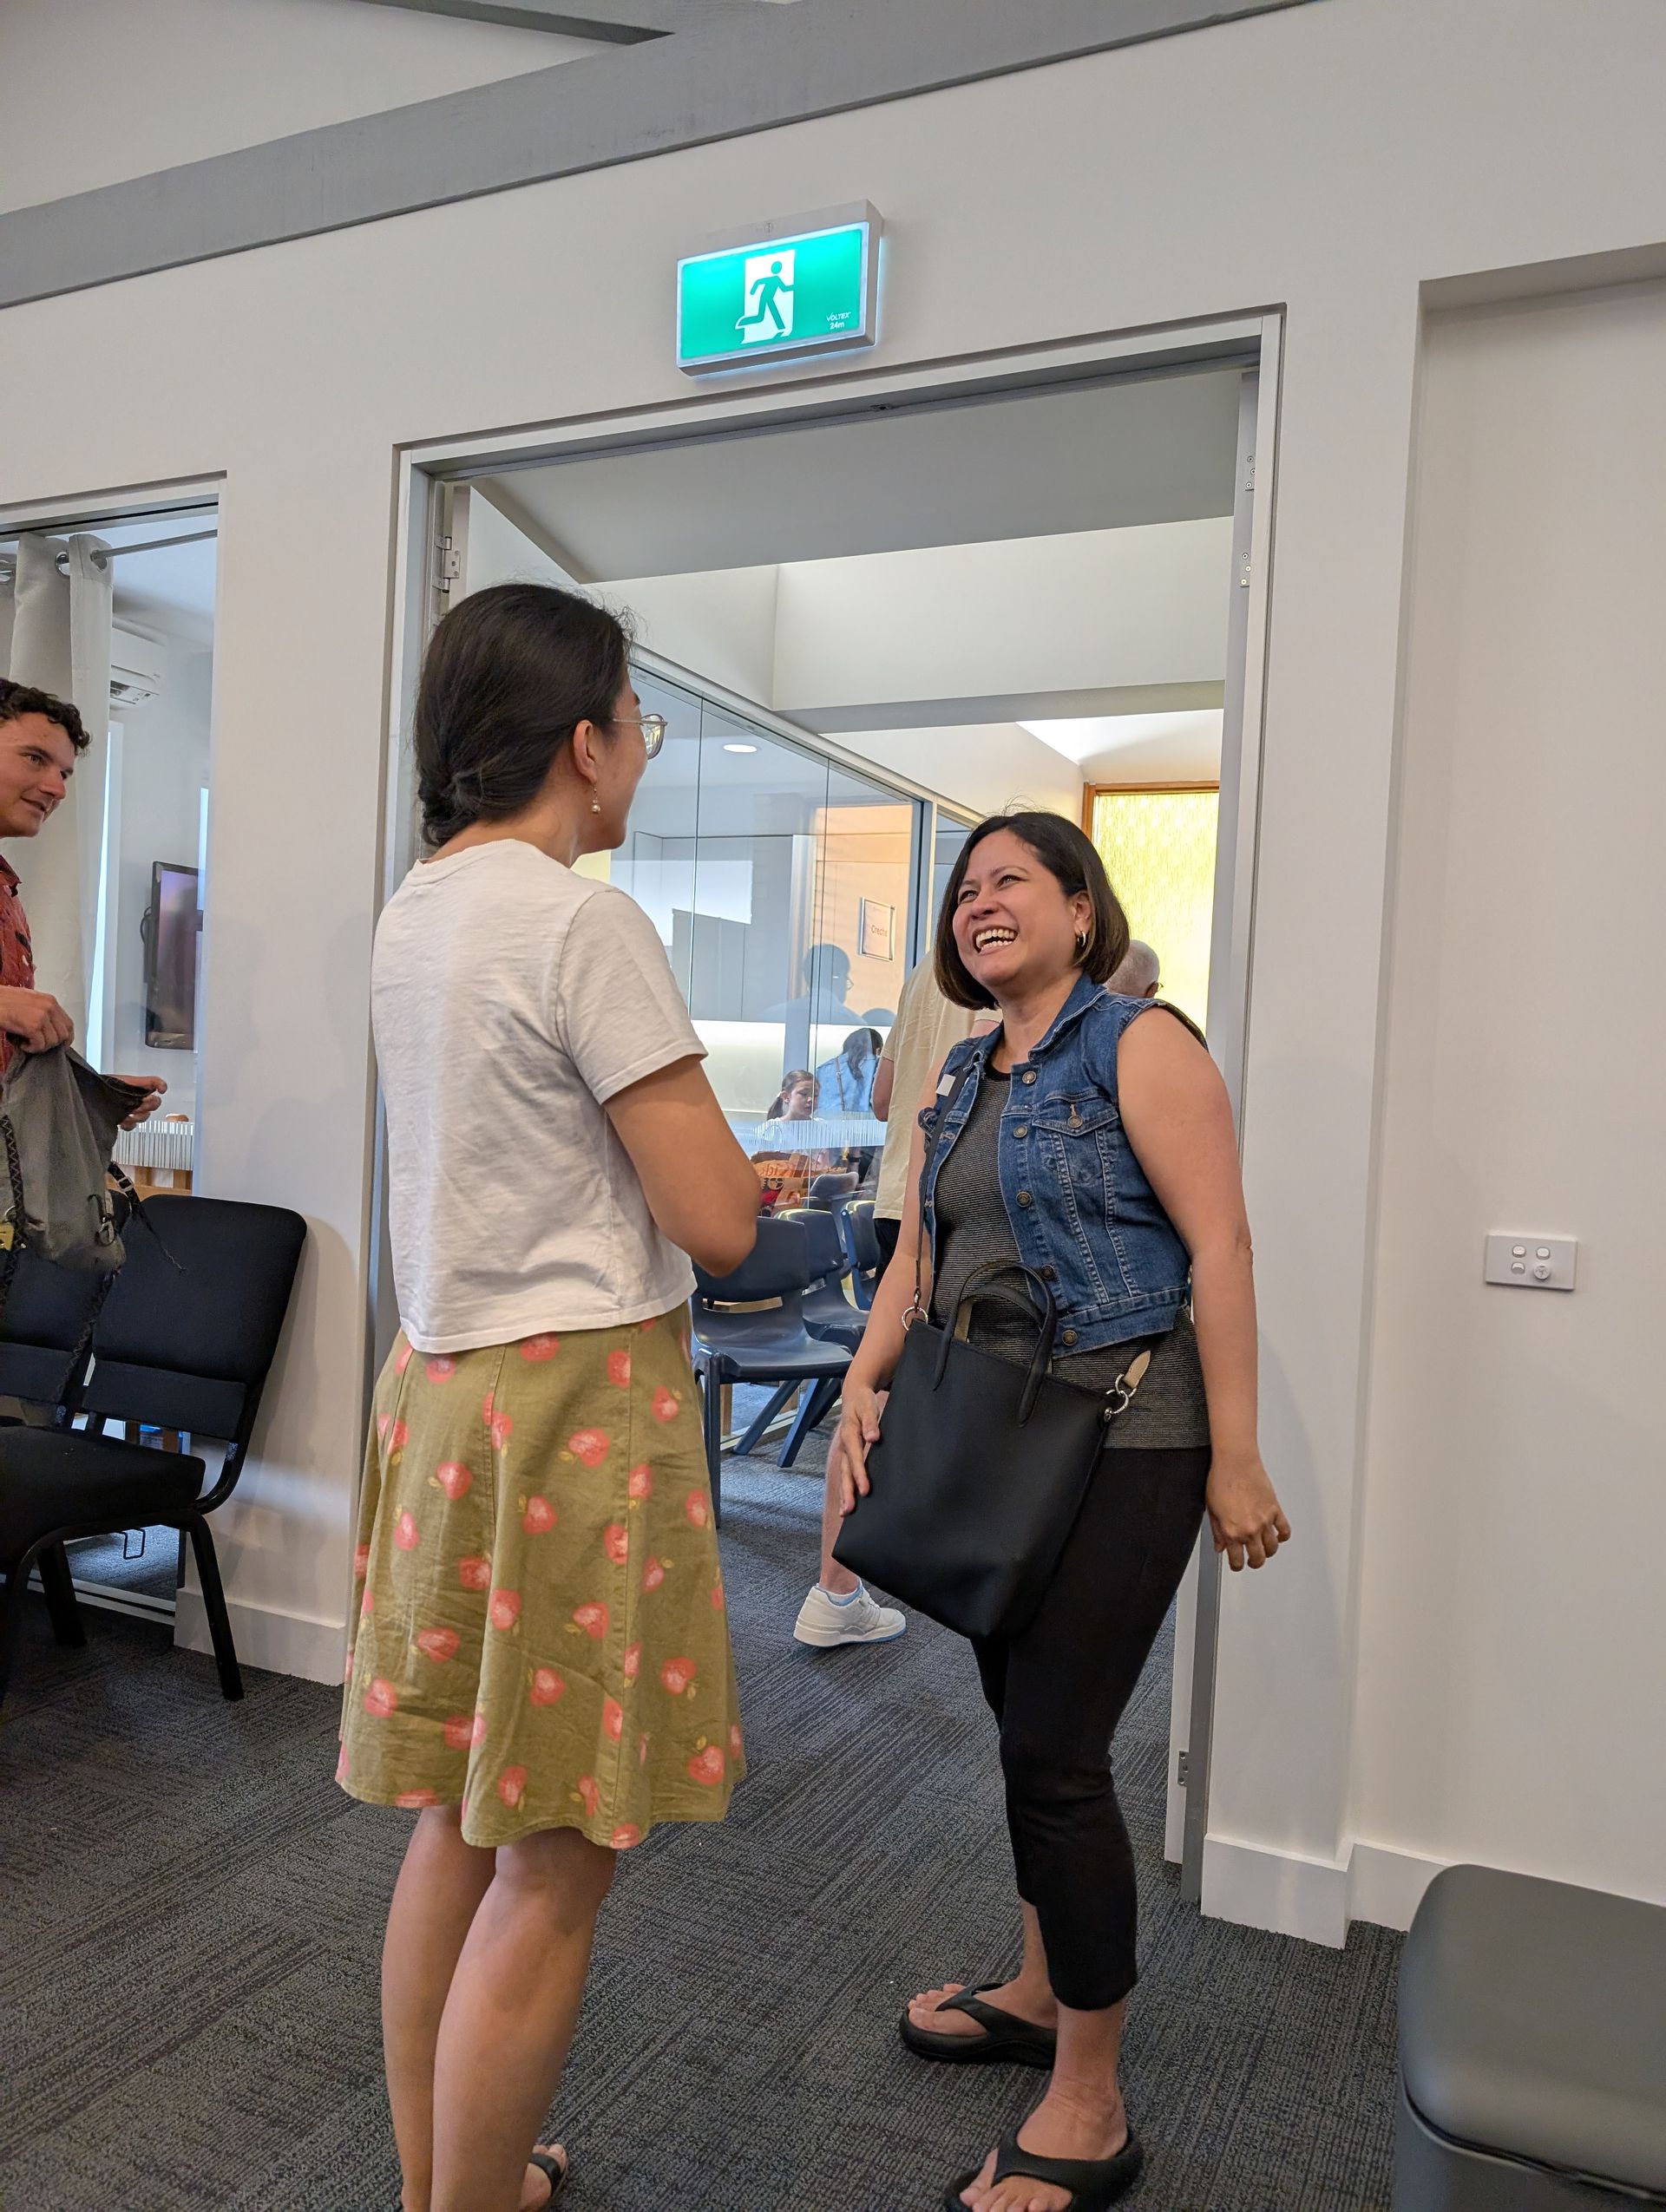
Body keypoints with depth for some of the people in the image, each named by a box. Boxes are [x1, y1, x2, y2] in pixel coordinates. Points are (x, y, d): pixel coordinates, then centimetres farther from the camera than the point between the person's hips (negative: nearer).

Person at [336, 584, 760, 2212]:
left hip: (442, 1383, 9)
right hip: (573, 1402, -9)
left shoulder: (414, 909, 11)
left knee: (458, 1824, 21)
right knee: (552, 1871, 5)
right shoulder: (585, 922, -16)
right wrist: (751, 1174, 4)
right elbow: (717, 1223, -17)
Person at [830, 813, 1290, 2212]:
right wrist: (864, 1390, 0)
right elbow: (919, 1254, 14)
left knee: (1055, 1750, -4)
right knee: (1029, 1729, 18)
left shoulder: (1139, 1046, -9)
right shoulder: (960, 1078, 13)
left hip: (1119, 1444, -7)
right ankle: (1042, 1992, 39)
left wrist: (1235, 1459, -16)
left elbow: (1219, 1247, -14)